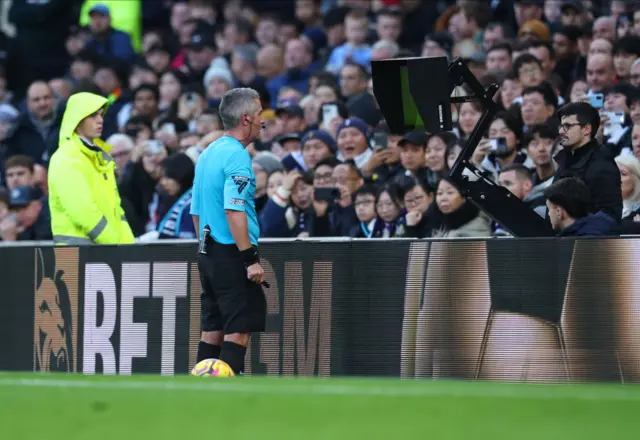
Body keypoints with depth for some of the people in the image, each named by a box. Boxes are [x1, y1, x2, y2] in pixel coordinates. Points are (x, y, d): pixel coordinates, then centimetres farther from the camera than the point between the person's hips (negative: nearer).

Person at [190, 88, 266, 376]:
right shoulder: (237, 156, -14)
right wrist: (250, 258, -21)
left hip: (208, 253, 9)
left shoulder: (208, 154, 14)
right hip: (232, 255, -9)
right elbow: (234, 212, -22)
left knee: (213, 328, 10)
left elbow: (196, 211, 19)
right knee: (239, 330, -7)